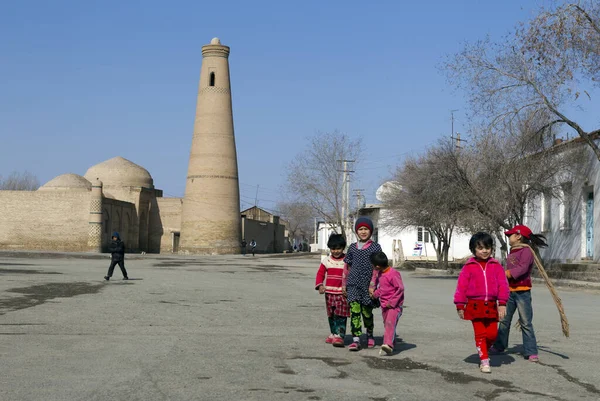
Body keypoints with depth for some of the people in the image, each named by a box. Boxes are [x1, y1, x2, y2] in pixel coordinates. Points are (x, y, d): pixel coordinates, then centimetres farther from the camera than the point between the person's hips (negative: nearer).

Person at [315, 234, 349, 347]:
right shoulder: (326, 261, 6)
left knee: (340, 316, -11)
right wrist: (320, 285, -10)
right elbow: (320, 274, 6)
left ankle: (339, 335, -14)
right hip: (329, 292, 4)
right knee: (331, 315, 13)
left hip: (343, 292, -4)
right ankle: (333, 333, 26)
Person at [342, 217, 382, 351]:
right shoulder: (352, 247, 11)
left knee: (366, 311, 6)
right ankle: (356, 340, -12)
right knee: (354, 310, -10)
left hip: (368, 284, -2)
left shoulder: (375, 247, 2)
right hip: (353, 283, 2)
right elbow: (347, 267, 17)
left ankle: (370, 335, 33)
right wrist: (344, 284, 16)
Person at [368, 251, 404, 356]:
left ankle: (388, 344, -36)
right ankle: (391, 345, 23)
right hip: (384, 304, 9)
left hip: (394, 305, -9)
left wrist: (392, 302, -21)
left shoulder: (393, 274, -18)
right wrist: (375, 293, 11)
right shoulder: (379, 273, 9)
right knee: (386, 324, 13)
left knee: (390, 322, -23)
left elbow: (400, 288, -20)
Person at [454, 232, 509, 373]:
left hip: (491, 306, 2)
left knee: (492, 333, 3)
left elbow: (503, 285, 0)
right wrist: (460, 306, -3)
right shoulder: (468, 267, -2)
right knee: (480, 334, 1)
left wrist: (502, 303, -8)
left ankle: (484, 350, 31)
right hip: (474, 305, -2)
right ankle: (484, 360, 8)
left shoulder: (496, 266, 3)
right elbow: (461, 286, -1)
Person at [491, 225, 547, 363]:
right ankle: (499, 346, 27)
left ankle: (531, 352, -3)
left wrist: (506, 274, -24)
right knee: (504, 320, 15)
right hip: (509, 291, 8)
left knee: (526, 323, -6)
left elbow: (522, 268, -24)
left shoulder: (526, 251, -11)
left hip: (522, 292, -8)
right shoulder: (512, 251, 16)